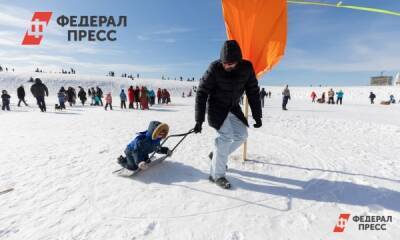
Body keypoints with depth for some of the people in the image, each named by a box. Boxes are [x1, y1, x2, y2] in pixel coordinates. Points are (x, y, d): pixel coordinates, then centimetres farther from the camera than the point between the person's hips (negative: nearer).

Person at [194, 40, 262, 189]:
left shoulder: (246, 67, -14)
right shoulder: (215, 68, -23)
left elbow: (253, 92, -3)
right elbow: (201, 93, -19)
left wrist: (257, 116, -3)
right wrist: (199, 120, -22)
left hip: (233, 108, 5)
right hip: (216, 107, -5)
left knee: (241, 135, 2)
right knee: (225, 137, -18)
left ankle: (217, 155, 24)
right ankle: (217, 175, -3)